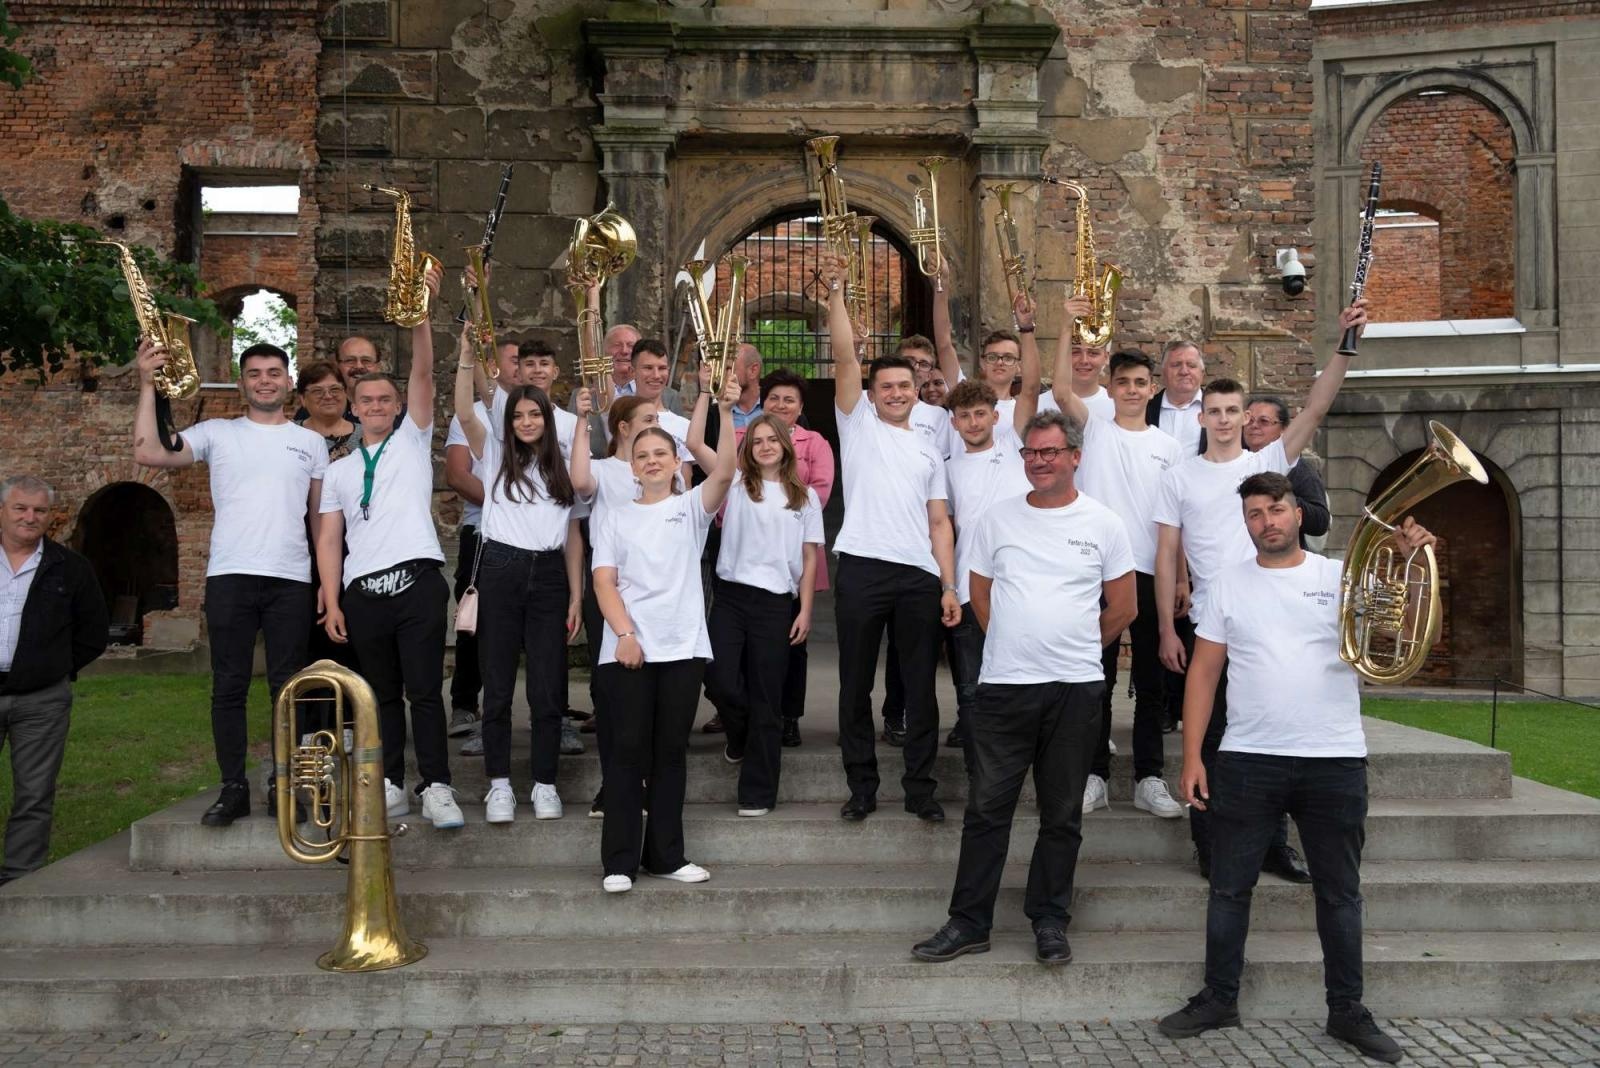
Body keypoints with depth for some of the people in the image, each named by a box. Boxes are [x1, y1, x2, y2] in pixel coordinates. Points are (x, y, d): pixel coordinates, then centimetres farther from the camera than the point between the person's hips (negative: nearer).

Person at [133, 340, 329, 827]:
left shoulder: (310, 442, 13)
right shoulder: (216, 433, 8)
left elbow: (321, 516, 13)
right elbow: (147, 454, -4)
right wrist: (148, 385, -6)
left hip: (291, 580, 1)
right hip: (229, 577, -1)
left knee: (288, 686, 4)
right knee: (229, 686, 2)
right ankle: (233, 788, 9)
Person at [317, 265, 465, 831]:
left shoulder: (413, 440, 11)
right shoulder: (339, 470, 17)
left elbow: (423, 372, -2)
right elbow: (329, 539, 11)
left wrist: (420, 313, -14)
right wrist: (331, 602, 1)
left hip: (415, 581, -3)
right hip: (363, 591, 3)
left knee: (424, 691, -5)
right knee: (383, 694, 10)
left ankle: (436, 788, -2)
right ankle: (392, 786, 16)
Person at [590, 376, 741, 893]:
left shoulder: (692, 507, 9)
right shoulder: (615, 516, 10)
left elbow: (724, 472, -10)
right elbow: (604, 580, 1)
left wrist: (726, 413, -22)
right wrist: (624, 633, -13)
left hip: (682, 646, 1)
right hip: (627, 647, -1)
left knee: (671, 751, 6)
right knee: (628, 749, -2)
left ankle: (665, 855, 15)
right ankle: (619, 860, 3)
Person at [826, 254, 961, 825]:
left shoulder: (929, 450, 18)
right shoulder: (857, 423, 10)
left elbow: (939, 523, 12)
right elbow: (845, 357, -3)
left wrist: (949, 585, 3)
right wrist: (836, 294, -12)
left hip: (920, 576, 3)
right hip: (863, 569, -2)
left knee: (920, 687, 7)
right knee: (855, 687, 4)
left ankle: (920, 789, 16)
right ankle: (862, 789, 16)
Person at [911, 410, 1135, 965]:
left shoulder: (1103, 523, 2)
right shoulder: (999, 517, 5)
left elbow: (1122, 608, 7)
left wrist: (1073, 648, 10)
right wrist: (1019, 643, 11)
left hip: (1075, 689, -1)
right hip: (1004, 685, 1)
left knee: (1062, 814, 9)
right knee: (986, 808, 3)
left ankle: (1049, 921, 21)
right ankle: (968, 923, 11)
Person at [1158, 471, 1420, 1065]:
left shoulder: (1341, 577, 3)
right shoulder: (1229, 585, 5)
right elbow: (1204, 672, 4)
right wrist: (1192, 755, -2)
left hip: (1335, 762, 0)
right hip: (1247, 761, 1)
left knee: (1340, 893, 10)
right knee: (1229, 888, 7)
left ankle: (1347, 1012, 22)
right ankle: (1219, 1000, 21)